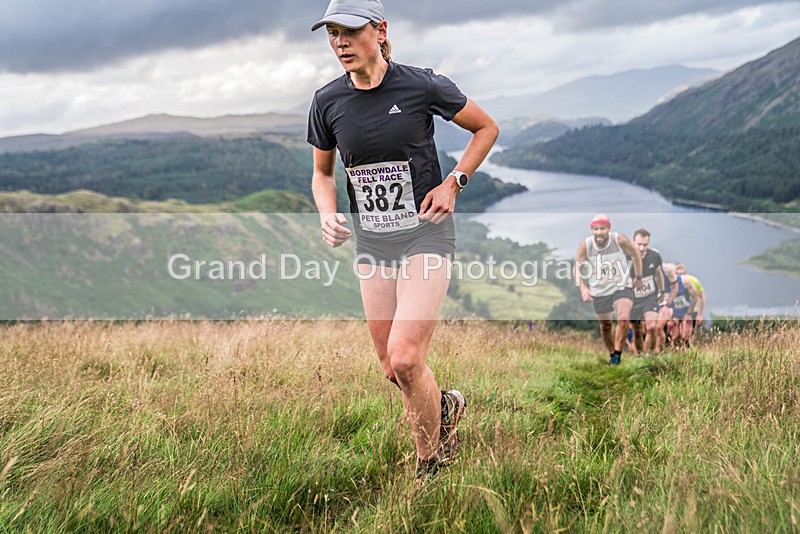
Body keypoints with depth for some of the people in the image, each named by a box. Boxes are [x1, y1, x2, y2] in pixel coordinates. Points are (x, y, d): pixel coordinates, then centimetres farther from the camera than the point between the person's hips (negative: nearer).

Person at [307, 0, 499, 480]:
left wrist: (453, 183, -7)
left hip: (426, 233, -4)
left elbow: (487, 127, 4)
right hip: (372, 242, 5)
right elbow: (322, 173, 13)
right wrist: (328, 215, -7)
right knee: (391, 369, 8)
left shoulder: (422, 85, -11)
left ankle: (430, 466, 8)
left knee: (406, 358, -17)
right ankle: (446, 406, 41)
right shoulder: (328, 101, 0)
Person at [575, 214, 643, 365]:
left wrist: (638, 277, 9)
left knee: (623, 319, -23)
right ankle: (612, 354, 36)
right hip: (598, 291, 2)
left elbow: (635, 254, 1)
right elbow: (577, 267, -7)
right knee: (605, 326, 13)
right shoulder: (585, 245, -15)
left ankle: (617, 353, -6)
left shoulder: (620, 240, -18)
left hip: (621, 287, -2)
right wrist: (582, 287, -22)